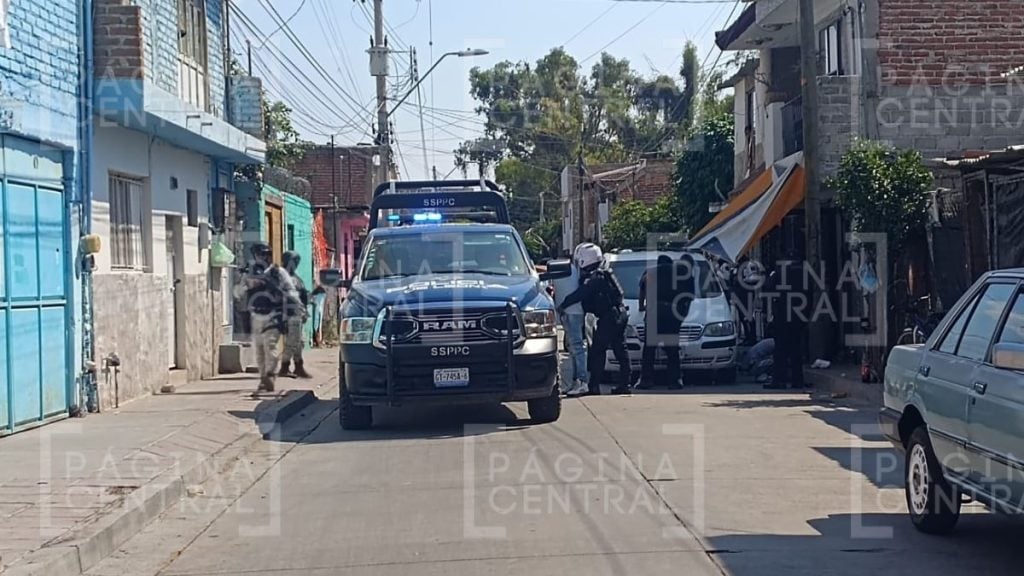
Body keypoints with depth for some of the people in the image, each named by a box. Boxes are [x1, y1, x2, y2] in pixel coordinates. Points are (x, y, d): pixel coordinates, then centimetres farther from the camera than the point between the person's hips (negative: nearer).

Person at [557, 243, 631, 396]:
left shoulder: (594, 278, -14)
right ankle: (624, 385, 15)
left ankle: (594, 386, -6)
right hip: (620, 315, 10)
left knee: (597, 352, -6)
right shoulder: (604, 273, 16)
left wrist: (562, 306, -13)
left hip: (609, 318, -10)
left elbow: (579, 294, -20)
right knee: (620, 351, 11)